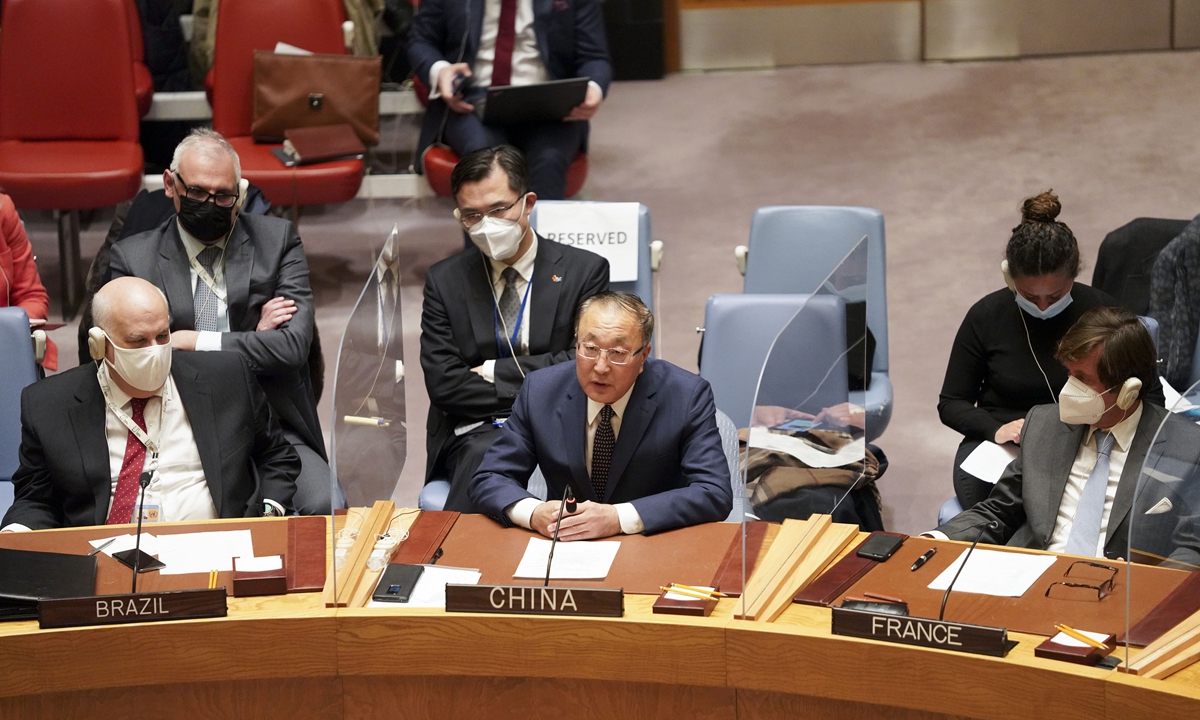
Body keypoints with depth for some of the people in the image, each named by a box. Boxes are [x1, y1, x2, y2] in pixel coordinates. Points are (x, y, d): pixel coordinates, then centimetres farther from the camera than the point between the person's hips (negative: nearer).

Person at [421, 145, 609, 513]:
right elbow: (443, 385, 0)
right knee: (486, 456, -36)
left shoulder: (584, 271, 7)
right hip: (475, 433, 0)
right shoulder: (444, 280, 11)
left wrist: (496, 371, -6)